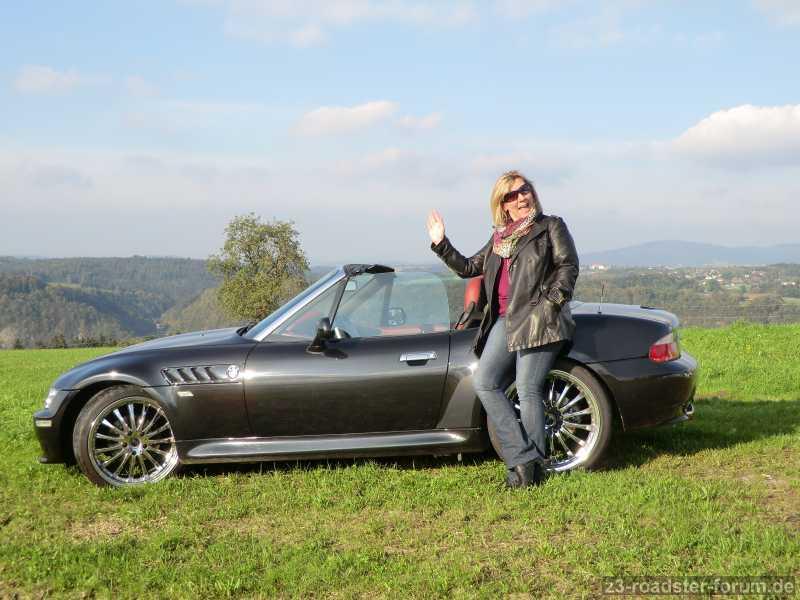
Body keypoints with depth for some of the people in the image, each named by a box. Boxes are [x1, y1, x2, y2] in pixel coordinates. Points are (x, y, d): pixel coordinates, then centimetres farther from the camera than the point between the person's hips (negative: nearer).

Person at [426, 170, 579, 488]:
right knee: (485, 382, -6)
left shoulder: (551, 226, 8)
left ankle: (534, 465, 0)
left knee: (528, 390, -9)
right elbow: (468, 267, 26)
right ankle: (523, 457, -6)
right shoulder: (499, 237, 22)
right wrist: (441, 245, 16)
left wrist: (553, 300, -14)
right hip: (505, 320, 6)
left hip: (537, 319, -6)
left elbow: (568, 265, -1)